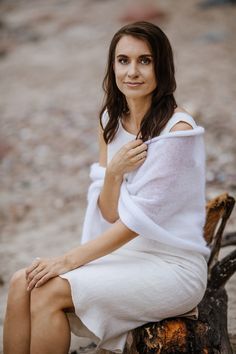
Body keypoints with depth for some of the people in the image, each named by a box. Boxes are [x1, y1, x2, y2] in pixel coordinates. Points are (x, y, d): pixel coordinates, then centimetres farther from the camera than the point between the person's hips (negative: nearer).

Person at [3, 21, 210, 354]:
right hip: (126, 250, 7)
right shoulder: (112, 121, 7)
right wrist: (113, 172, -16)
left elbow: (139, 218, -17)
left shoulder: (178, 129, -15)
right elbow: (110, 215, 5)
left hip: (172, 266, -6)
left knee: (49, 290, -21)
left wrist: (70, 259, -17)